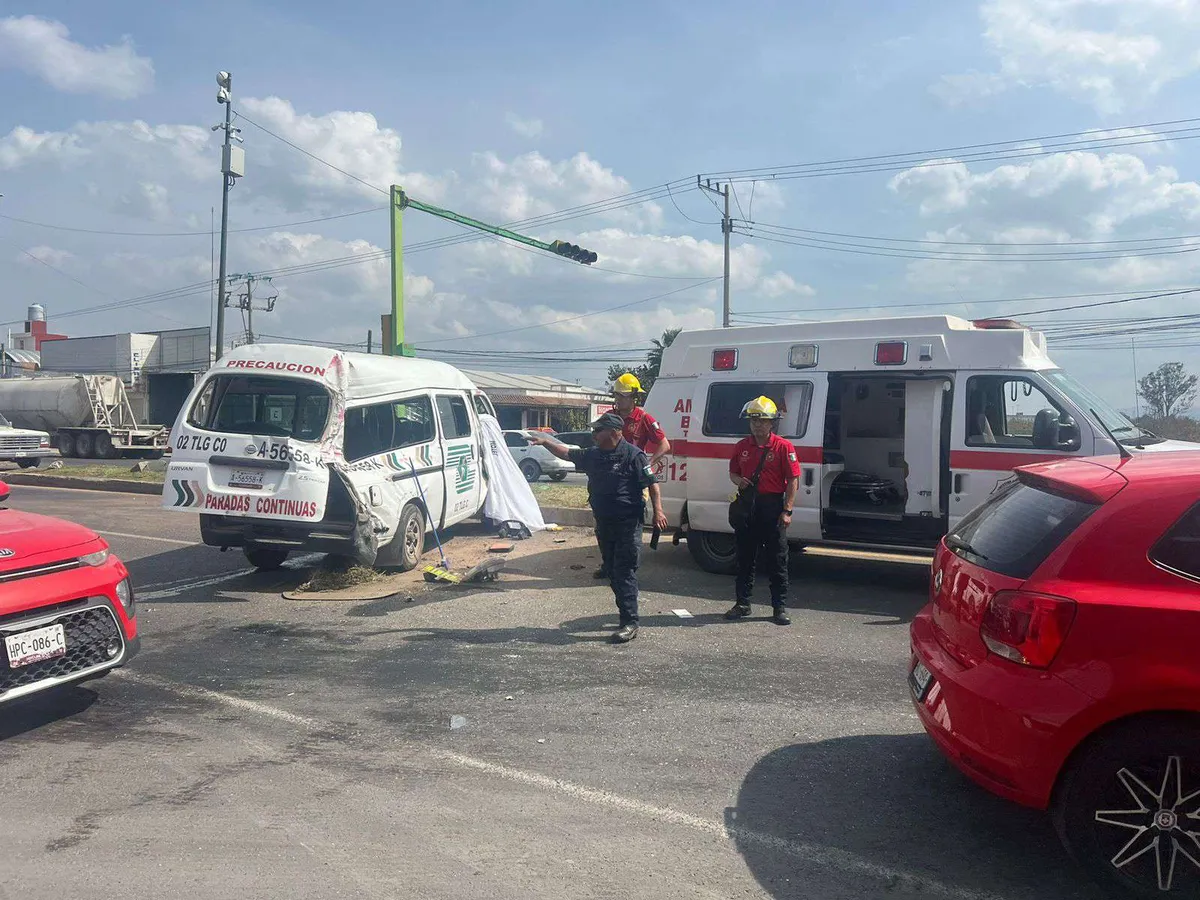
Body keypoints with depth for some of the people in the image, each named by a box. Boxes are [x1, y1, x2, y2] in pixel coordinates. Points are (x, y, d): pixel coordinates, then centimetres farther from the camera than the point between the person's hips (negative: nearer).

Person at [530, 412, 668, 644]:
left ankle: (630, 623, -5)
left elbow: (652, 483, -12)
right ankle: (627, 613, 24)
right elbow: (567, 453, 20)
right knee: (613, 572, 12)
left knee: (624, 572, -9)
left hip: (628, 523, -7)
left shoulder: (633, 455, -11)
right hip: (604, 523, 7)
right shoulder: (593, 455, 9)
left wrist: (658, 511, -18)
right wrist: (545, 442, 12)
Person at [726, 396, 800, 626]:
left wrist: (787, 511, -12)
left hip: (773, 507, -4)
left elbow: (793, 480, -6)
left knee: (777, 560, 2)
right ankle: (742, 603, 21)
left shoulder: (783, 447, -4)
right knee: (745, 557, 10)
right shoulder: (741, 446, 9)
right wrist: (738, 481, -4)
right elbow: (733, 472, 21)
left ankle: (780, 607, 11)